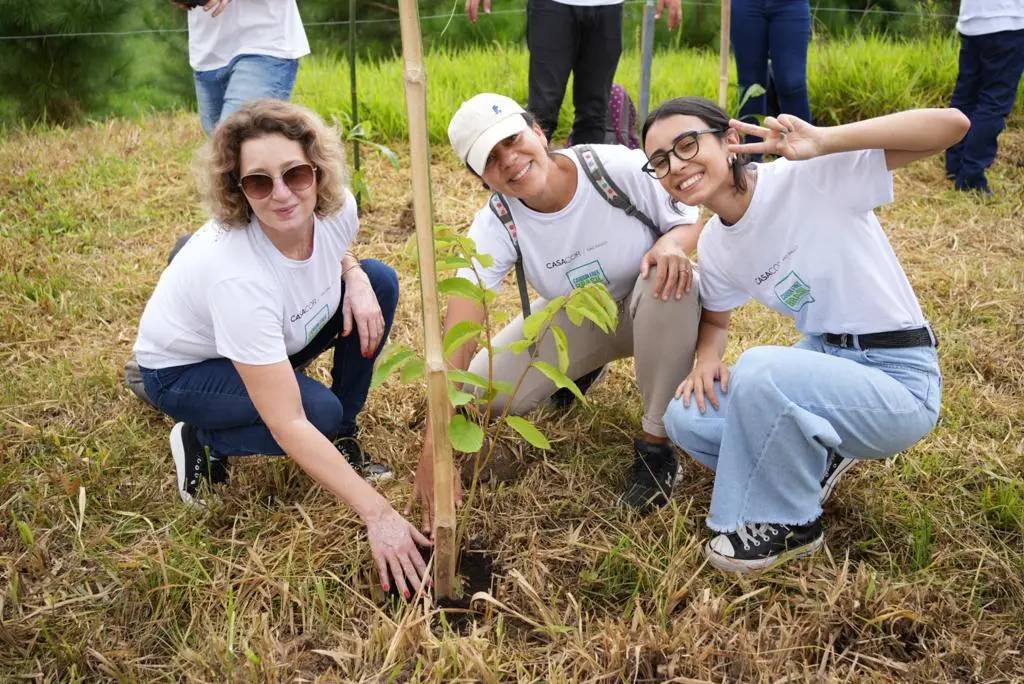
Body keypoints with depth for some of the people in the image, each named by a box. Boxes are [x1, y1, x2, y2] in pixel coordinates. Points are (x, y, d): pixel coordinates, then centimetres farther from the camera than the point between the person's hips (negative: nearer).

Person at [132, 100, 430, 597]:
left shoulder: (336, 207, -23)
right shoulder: (236, 273, -41)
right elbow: (287, 425, -40)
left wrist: (355, 278, -18)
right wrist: (377, 513, -41)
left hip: (268, 343, 7)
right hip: (183, 369, -6)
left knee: (379, 280, -12)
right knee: (321, 411, -30)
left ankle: (344, 439, 0)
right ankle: (202, 443, -1)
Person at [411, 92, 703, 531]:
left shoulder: (622, 169, -29)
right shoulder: (496, 226, -23)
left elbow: (693, 222, -11)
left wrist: (674, 243, -39)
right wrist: (434, 447, -42)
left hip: (650, 311, -2)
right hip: (574, 318, 2)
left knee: (671, 278, -38)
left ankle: (655, 444, -20)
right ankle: (581, 366, 18)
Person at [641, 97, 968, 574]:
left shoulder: (809, 177, -19)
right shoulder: (713, 247, 2)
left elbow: (951, 124, -27)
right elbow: (716, 318, 20)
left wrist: (823, 141, -36)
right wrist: (707, 358, -3)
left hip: (898, 381, -7)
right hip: (824, 358, 7)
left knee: (759, 370, -33)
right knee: (685, 418, -7)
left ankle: (788, 522, -8)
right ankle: (816, 457, 14)